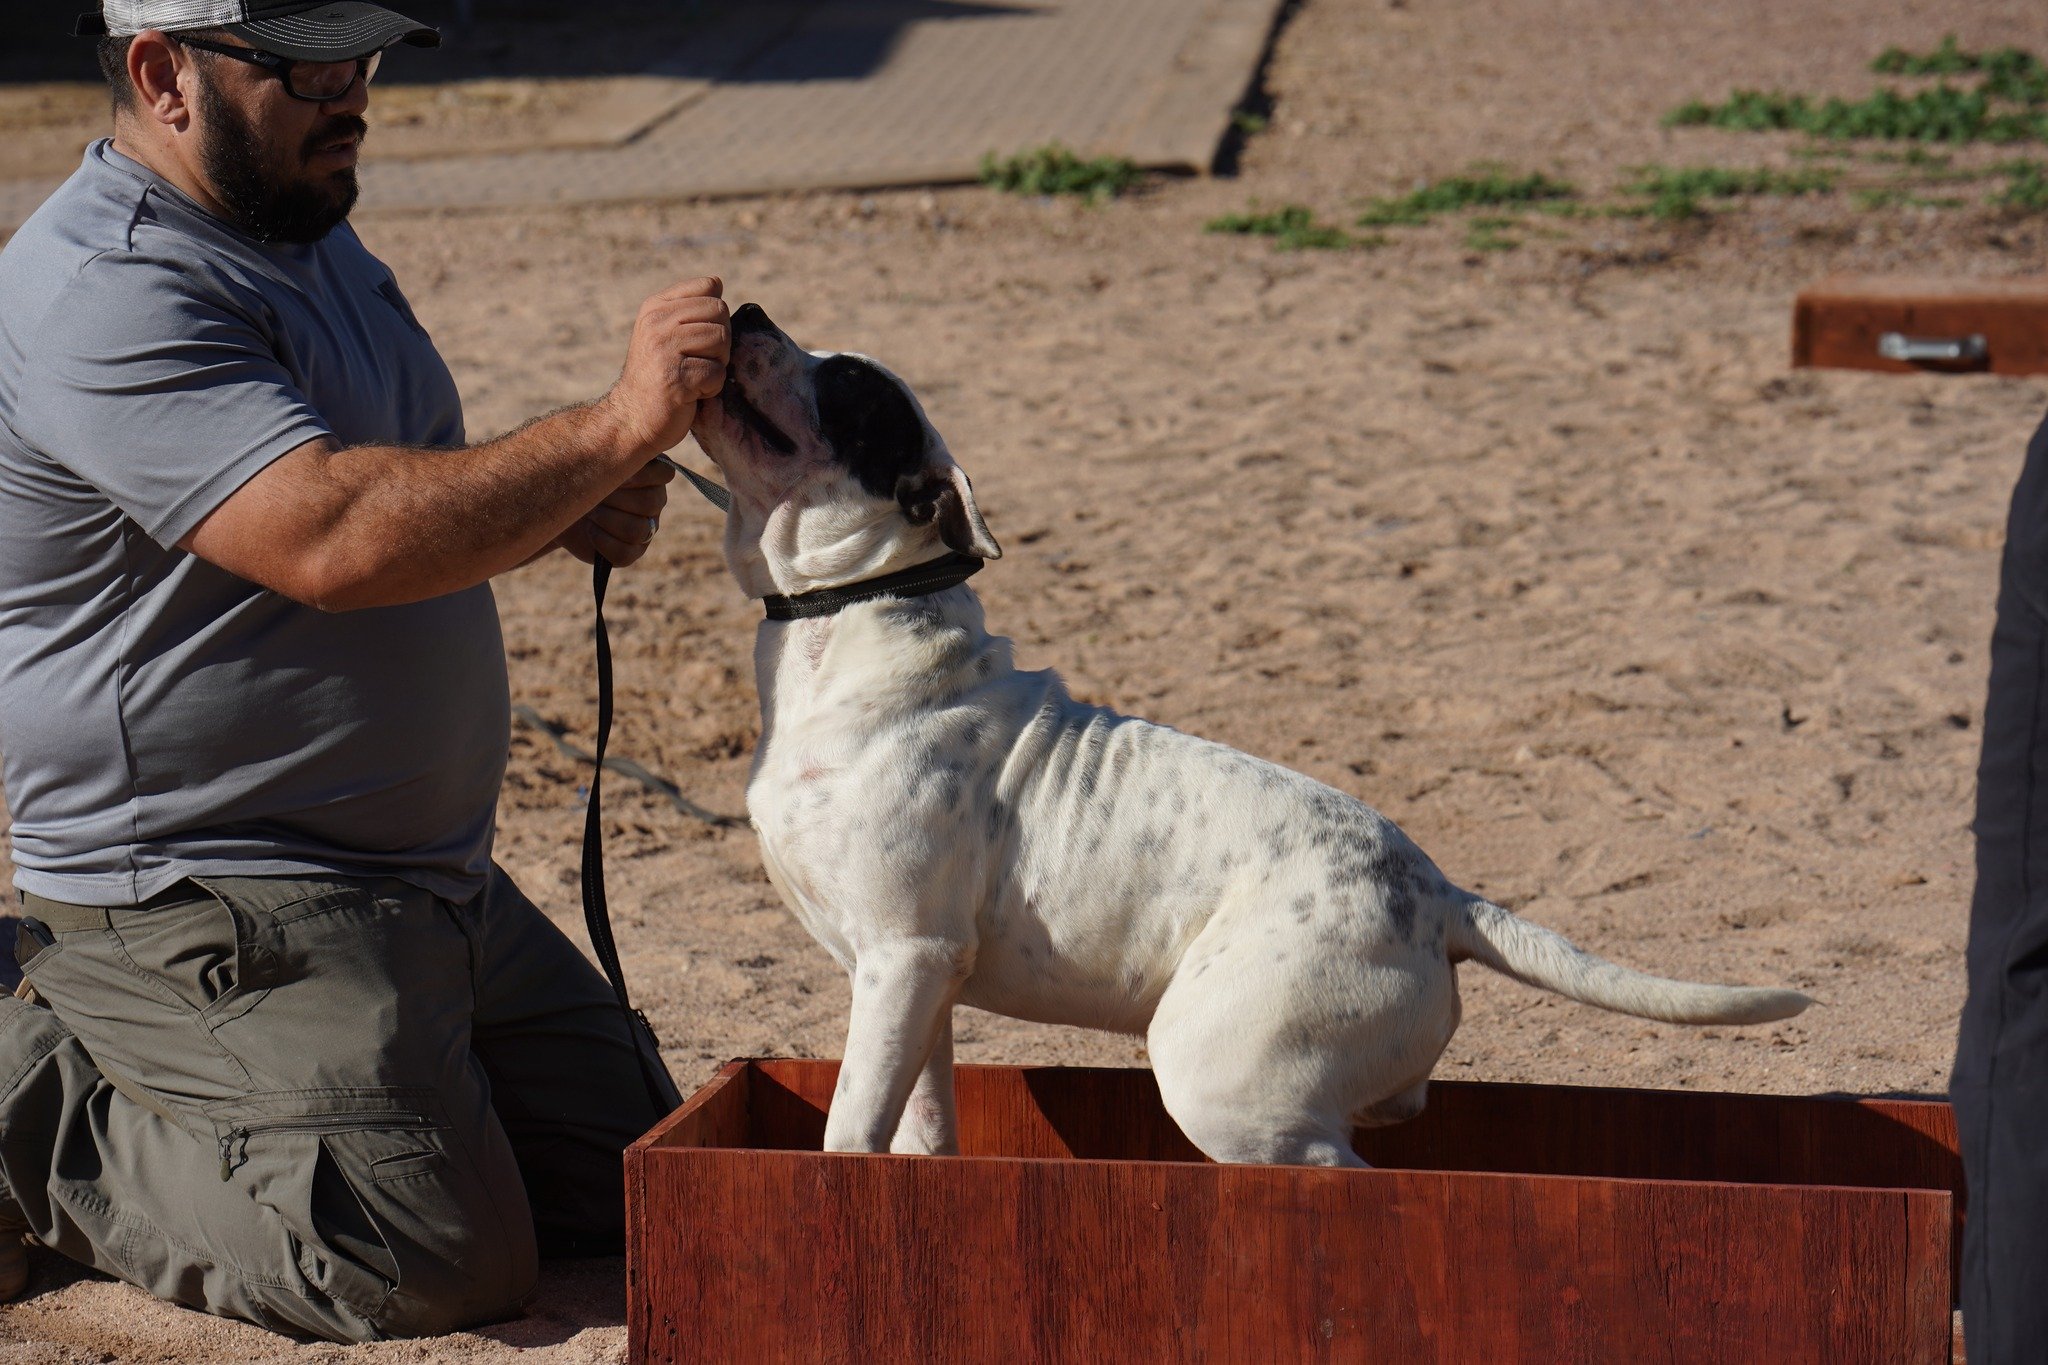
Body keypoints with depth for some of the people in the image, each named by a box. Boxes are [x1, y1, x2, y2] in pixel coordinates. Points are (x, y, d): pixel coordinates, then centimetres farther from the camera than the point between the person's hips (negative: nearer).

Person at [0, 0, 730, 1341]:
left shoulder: (308, 232, 13)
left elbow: (418, 499, 27)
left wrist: (571, 516, 5)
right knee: (433, 1262, -18)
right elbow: (332, 542, -32)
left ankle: (162, 1073, 19)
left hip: (434, 879, 10)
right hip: (207, 907, -10)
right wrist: (619, 427, -29)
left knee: (634, 1188, 13)